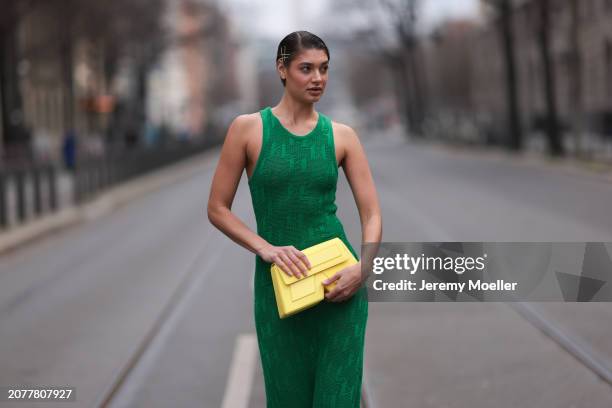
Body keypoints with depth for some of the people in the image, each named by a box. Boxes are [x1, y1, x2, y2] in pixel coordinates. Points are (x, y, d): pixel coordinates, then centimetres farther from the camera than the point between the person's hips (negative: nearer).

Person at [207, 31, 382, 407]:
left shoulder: (342, 136, 2)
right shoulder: (248, 128, -3)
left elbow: (372, 214, 1)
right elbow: (218, 209, -1)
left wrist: (363, 268, -16)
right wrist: (265, 248, -14)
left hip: (339, 284, 1)